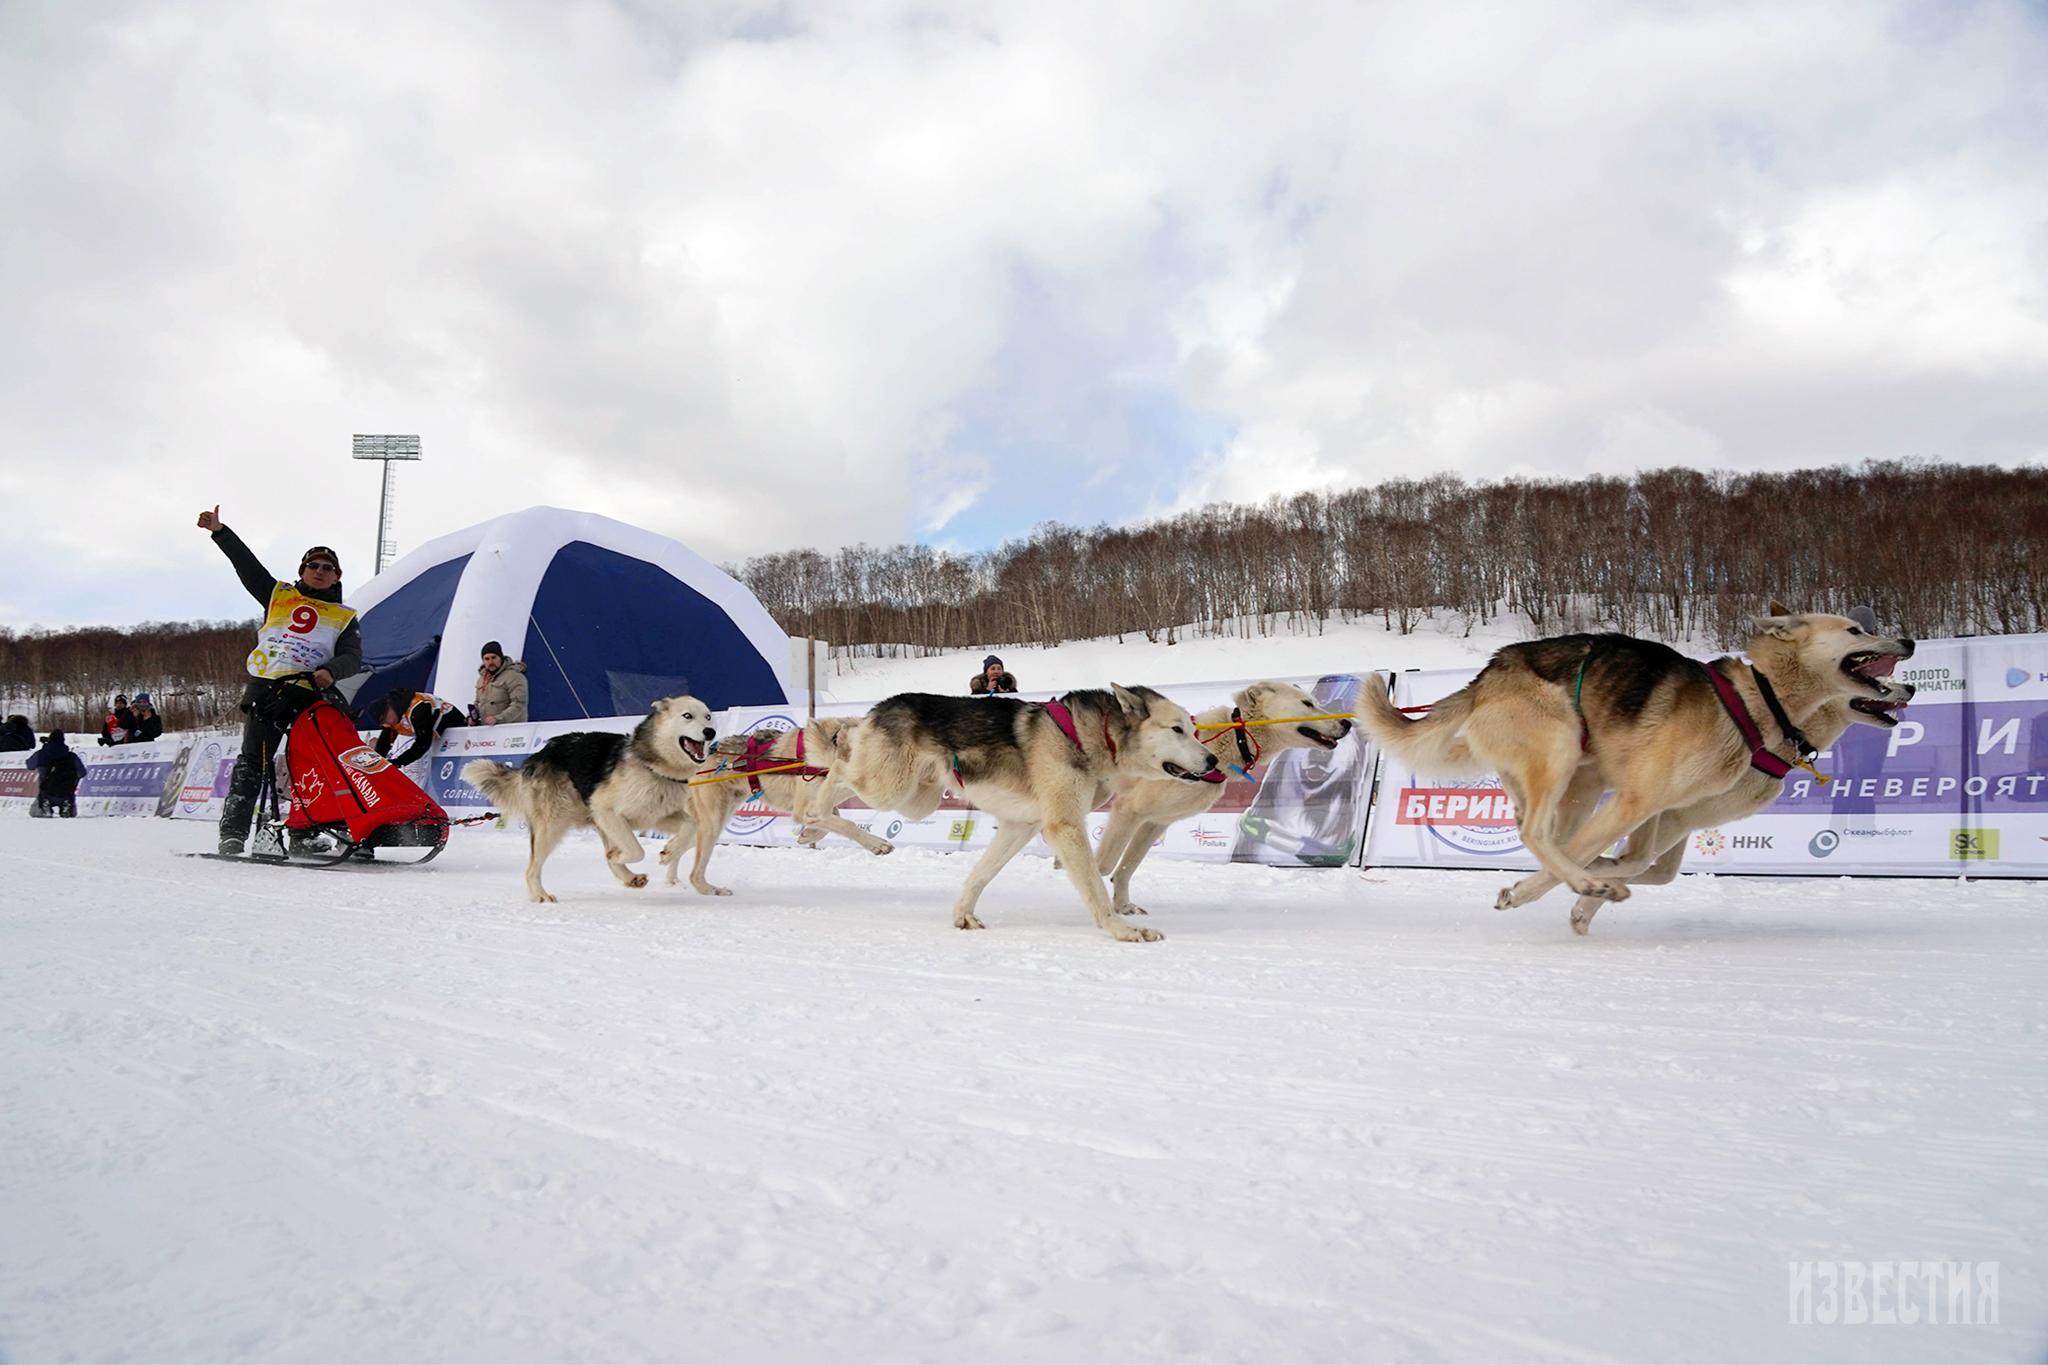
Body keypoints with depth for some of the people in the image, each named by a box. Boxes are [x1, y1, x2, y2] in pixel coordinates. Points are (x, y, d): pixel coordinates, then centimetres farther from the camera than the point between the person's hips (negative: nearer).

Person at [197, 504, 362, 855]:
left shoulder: (344, 618, 16)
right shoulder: (278, 596, 20)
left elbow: (352, 658, 3)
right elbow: (247, 564, 15)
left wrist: (330, 671, -18)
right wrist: (219, 532, 6)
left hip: (312, 694, 0)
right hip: (267, 687, 0)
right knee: (252, 761, -8)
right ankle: (232, 832, -11)